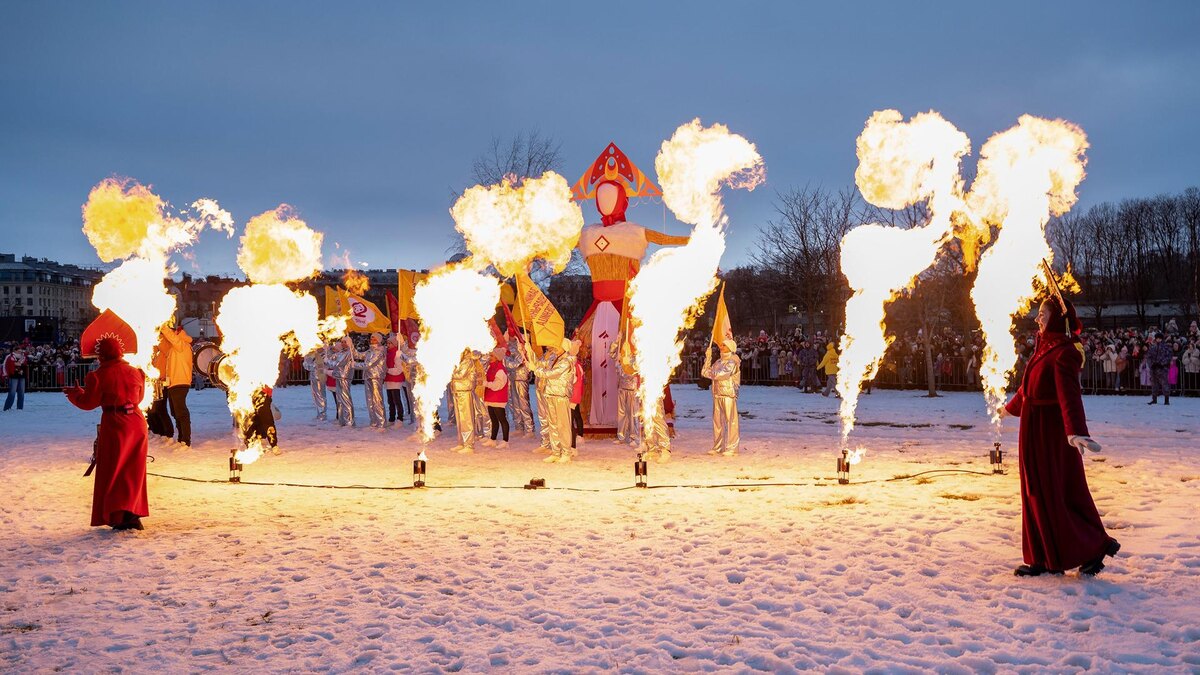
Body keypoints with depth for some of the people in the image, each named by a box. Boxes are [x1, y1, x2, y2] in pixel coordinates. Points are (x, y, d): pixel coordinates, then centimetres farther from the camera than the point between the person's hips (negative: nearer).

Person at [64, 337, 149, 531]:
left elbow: (88, 403, -4)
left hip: (114, 424, -4)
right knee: (133, 471, 13)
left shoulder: (99, 376, -11)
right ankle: (134, 514, 12)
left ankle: (119, 516, -3)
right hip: (137, 422, 5)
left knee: (112, 471, 5)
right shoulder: (135, 372, 4)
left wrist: (74, 393, 14)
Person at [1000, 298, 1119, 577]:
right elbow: (1028, 388, 27)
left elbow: (1069, 394, -34)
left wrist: (1074, 431, -48)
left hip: (1051, 433, -9)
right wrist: (1010, 407, 43)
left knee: (1051, 494, -3)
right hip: (1035, 431, 9)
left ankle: (1095, 547, 8)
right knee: (1037, 493, 11)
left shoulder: (1064, 353, -18)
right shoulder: (1045, 349, 11)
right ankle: (1046, 558, 18)